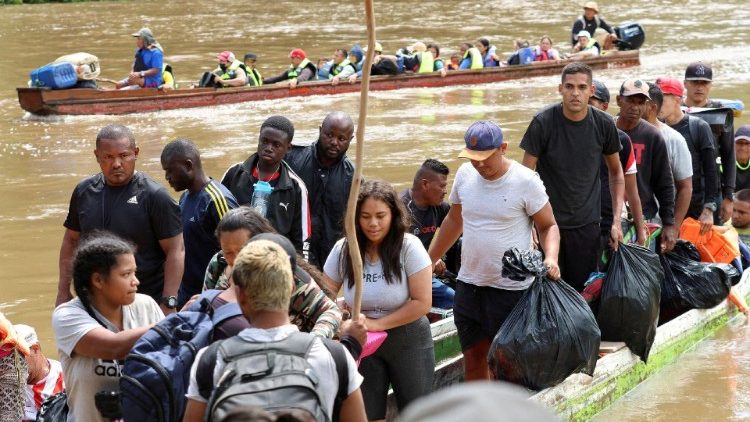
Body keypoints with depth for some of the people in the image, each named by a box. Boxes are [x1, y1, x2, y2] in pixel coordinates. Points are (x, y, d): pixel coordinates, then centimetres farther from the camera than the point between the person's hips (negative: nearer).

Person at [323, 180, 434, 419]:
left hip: (408, 339, -3)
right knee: (367, 415, 5)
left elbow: (422, 302, -15)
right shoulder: (343, 249, -5)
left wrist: (378, 323, -16)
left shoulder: (408, 247, -15)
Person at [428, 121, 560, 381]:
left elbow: (548, 226, -5)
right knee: (473, 360, 11)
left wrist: (551, 258, -24)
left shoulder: (525, 181, -12)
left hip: (511, 289, -5)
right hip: (468, 285, 5)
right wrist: (428, 262, 20)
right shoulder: (465, 174, 4)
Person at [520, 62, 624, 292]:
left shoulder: (604, 124, -3)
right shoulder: (543, 122, -11)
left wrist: (616, 220, 3)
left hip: (587, 224, 2)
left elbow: (616, 172, 11)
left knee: (585, 291, 4)